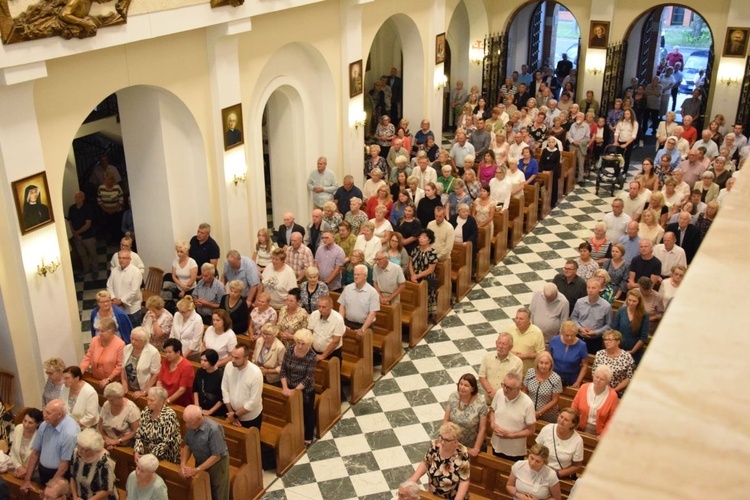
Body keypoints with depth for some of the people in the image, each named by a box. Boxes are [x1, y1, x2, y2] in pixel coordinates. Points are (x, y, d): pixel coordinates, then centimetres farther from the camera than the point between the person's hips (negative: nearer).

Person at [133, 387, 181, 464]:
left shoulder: (169, 416, -17)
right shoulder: (146, 411, 0)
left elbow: (166, 442, -20)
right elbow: (139, 435, 4)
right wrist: (137, 452, -11)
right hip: (146, 454, 5)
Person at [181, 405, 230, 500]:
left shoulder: (213, 429, -33)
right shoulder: (191, 425, -15)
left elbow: (216, 456, -26)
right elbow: (187, 445, 1)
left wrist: (196, 470, -23)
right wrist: (183, 464, -14)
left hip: (216, 465, -5)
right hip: (200, 462, 5)